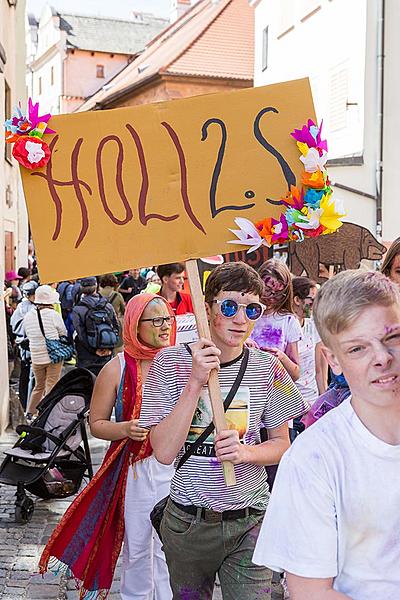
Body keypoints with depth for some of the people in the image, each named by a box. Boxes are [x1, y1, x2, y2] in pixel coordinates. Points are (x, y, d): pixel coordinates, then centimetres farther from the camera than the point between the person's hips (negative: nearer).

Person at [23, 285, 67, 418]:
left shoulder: (27, 316, 0)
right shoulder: (53, 315, -13)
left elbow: (28, 336, 11)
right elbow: (63, 334, -1)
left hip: (36, 356, 4)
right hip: (54, 356, -4)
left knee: (39, 386, 20)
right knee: (51, 386, 3)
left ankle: (29, 413, 20)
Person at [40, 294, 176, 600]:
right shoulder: (117, 369, -6)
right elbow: (97, 423, -1)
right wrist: (126, 429, -19)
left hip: (175, 467, 2)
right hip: (135, 470, -2)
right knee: (137, 547, 10)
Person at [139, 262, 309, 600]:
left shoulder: (267, 367, -4)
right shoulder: (170, 362, -9)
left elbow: (282, 443, 5)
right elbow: (164, 452, -16)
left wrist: (247, 452, -16)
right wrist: (195, 383, -25)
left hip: (251, 521, 0)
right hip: (188, 520, 0)